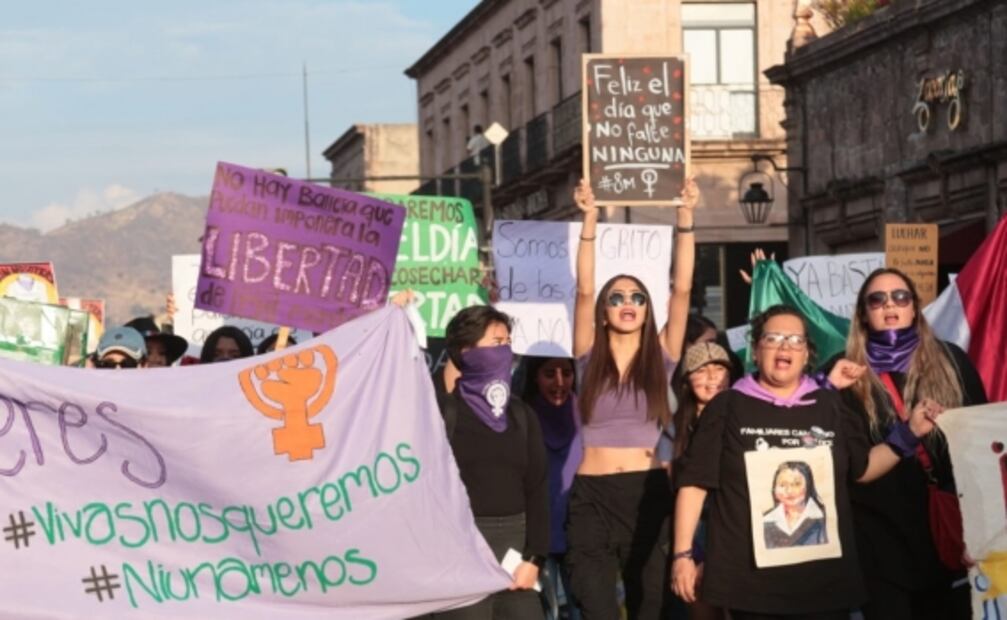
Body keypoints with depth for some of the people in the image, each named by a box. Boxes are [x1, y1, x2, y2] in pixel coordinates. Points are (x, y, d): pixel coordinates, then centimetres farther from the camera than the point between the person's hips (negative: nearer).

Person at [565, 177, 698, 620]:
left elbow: (682, 288, -2)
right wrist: (590, 221, -15)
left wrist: (685, 219, -10)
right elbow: (584, 290, -7)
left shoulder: (661, 356, 6)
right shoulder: (590, 356, 4)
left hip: (649, 493, 1)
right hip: (593, 496, -1)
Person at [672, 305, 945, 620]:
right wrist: (683, 554, -5)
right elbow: (695, 481, 1)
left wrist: (909, 433, 7)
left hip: (824, 578, 3)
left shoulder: (830, 405, 11)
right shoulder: (728, 406, 2)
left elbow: (861, 468, 20)